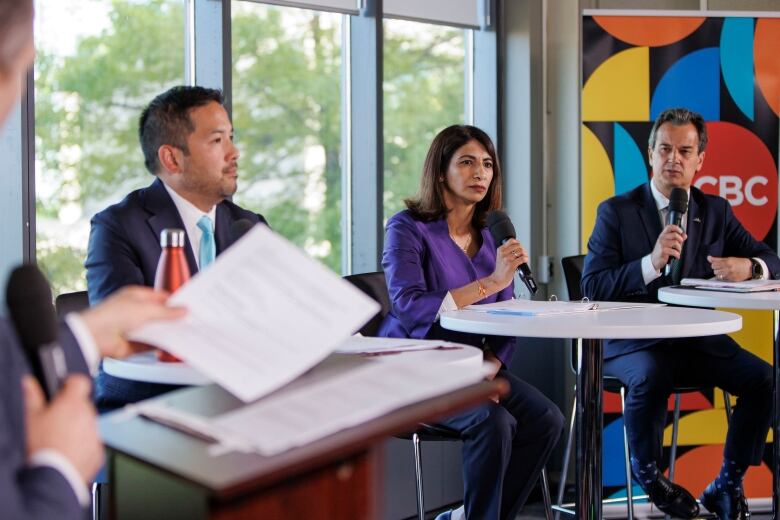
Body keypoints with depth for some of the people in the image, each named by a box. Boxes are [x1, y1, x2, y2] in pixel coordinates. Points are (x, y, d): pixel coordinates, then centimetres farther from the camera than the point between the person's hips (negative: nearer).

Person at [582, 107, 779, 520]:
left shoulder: (716, 211, 12)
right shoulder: (616, 212, -1)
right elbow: (592, 288, -10)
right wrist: (651, 263, -25)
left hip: (699, 341, 4)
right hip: (631, 342, -4)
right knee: (650, 376, -35)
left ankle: (727, 484, 1)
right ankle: (647, 475, -7)